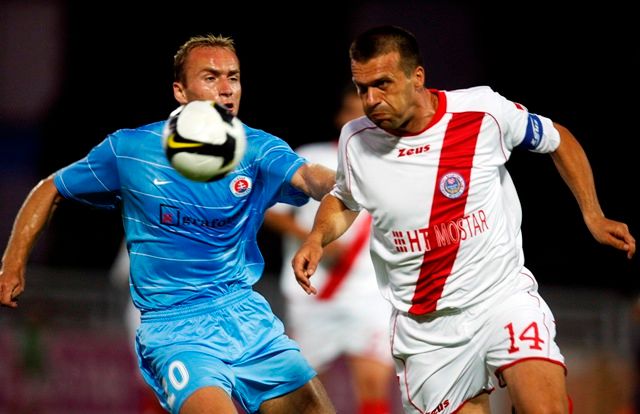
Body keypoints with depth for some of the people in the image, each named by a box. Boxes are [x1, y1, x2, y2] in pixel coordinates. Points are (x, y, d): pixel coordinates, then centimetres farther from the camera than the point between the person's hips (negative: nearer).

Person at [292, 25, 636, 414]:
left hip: (504, 294, -3)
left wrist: (594, 217, 2)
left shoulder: (483, 110, -11)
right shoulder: (356, 140, -4)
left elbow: (558, 139, 7)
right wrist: (316, 239, -1)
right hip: (424, 326, 3)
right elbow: (343, 201, 19)